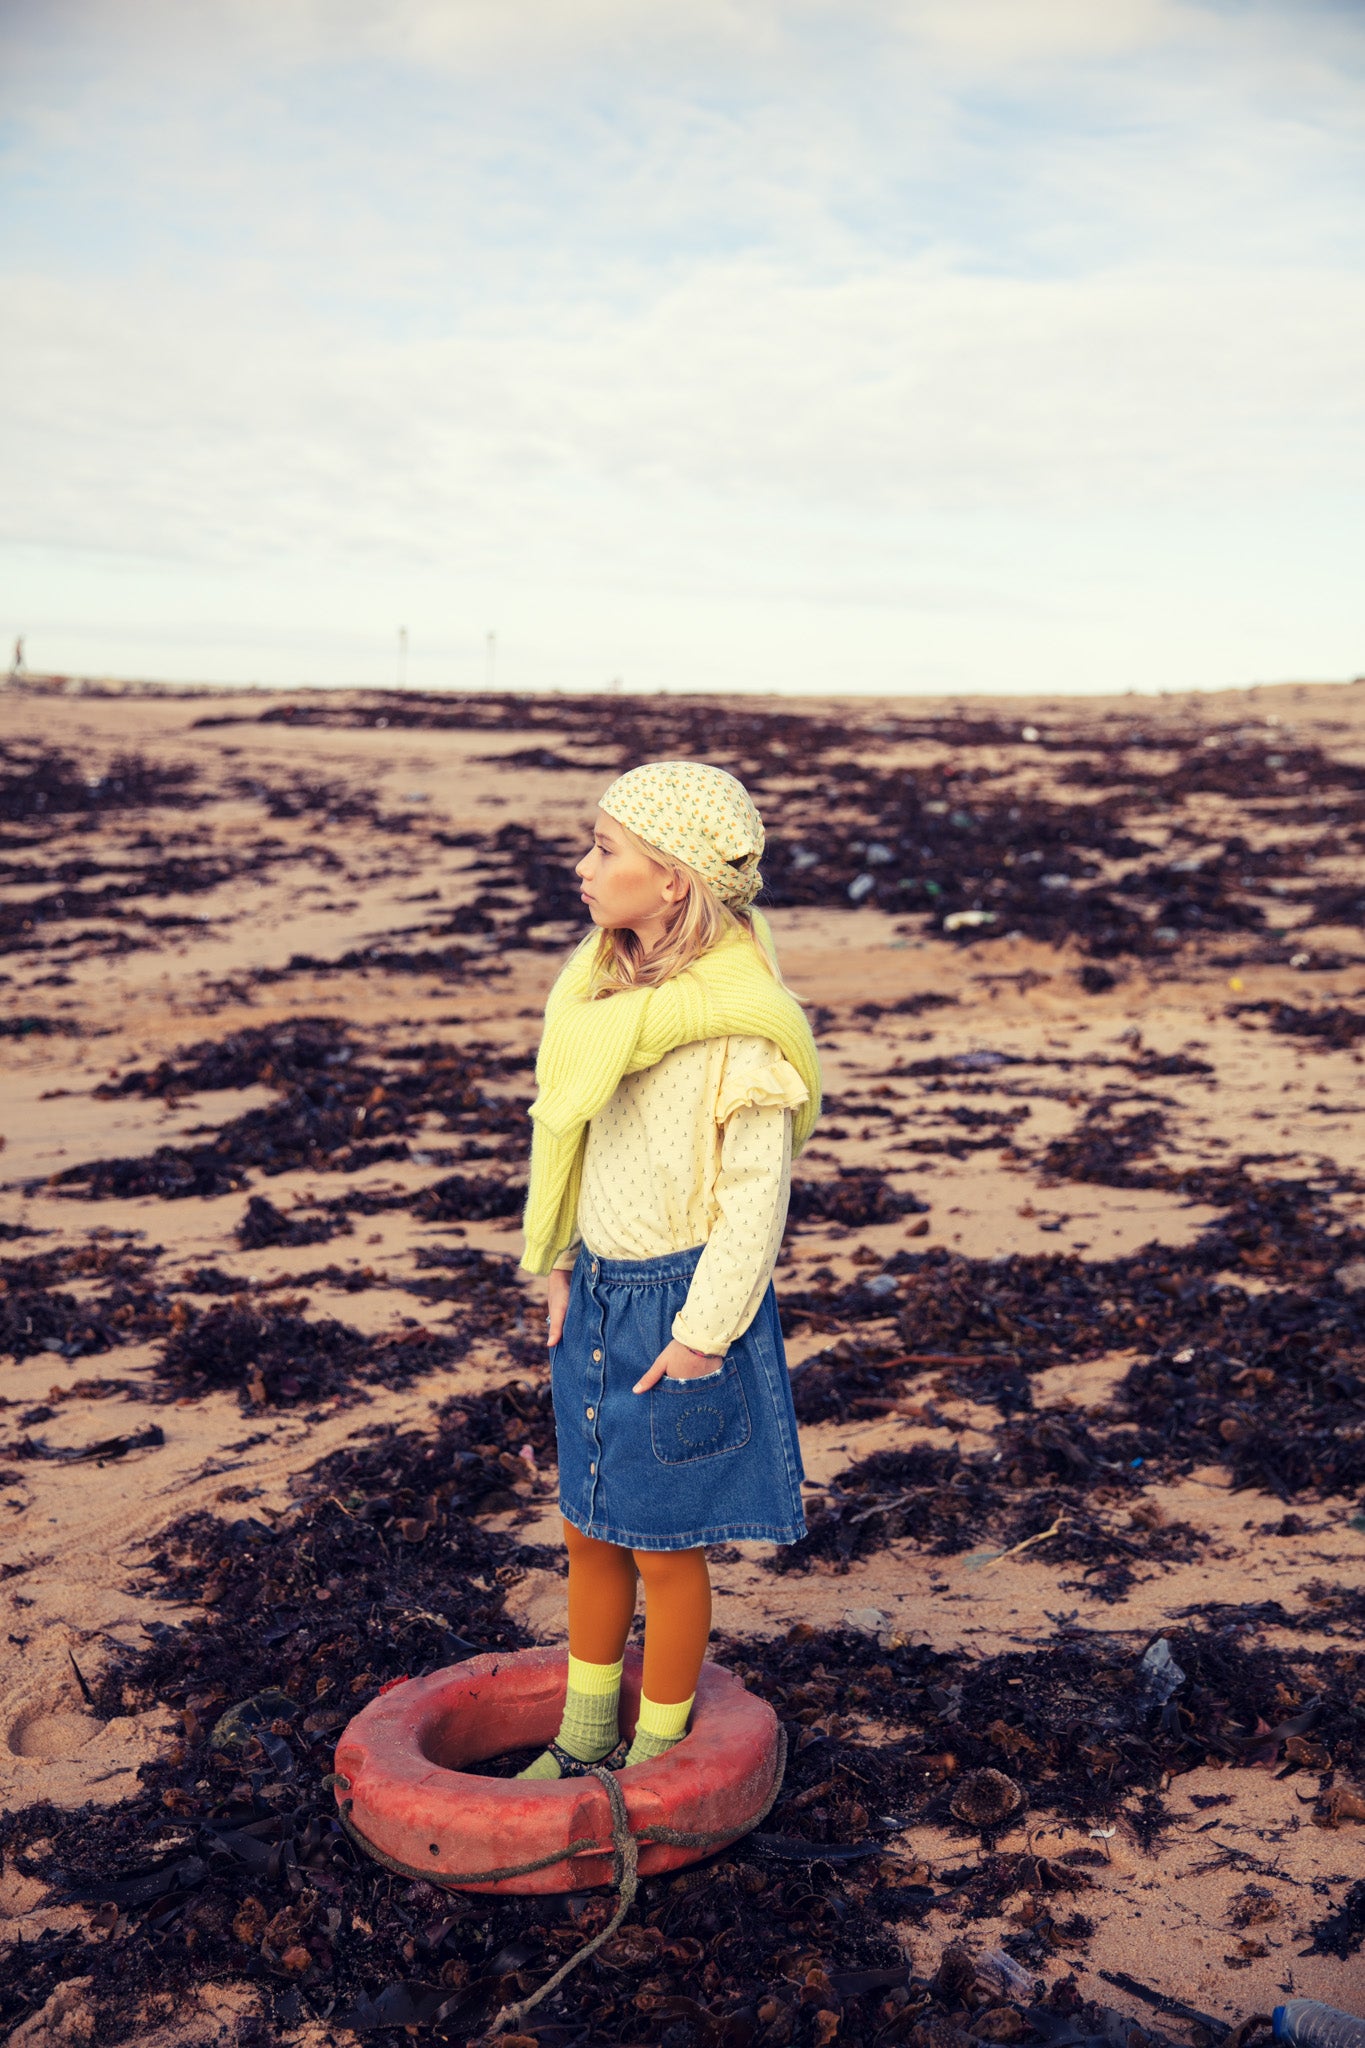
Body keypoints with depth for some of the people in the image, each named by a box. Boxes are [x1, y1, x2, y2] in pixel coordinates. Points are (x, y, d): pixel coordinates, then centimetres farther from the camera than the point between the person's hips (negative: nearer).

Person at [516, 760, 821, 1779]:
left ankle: (655, 1761, 29)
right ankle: (583, 1742, 37)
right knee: (590, 1531, 18)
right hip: (599, 1289, 7)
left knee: (665, 1547, 8)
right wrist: (563, 1266, 11)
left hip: (680, 1300, -7)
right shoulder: (606, 987, 3)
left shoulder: (736, 1019, -20)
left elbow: (757, 1189, -18)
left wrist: (702, 1331, -16)